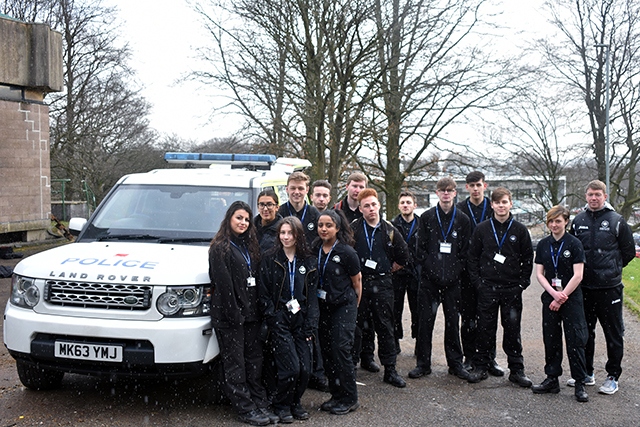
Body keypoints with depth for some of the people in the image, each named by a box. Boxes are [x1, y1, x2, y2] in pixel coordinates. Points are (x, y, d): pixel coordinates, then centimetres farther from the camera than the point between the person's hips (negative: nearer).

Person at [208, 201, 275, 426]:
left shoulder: (249, 246, 16)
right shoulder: (220, 248, -6)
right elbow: (223, 283, -13)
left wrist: (259, 310, 8)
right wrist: (234, 313, -17)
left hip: (251, 313, 7)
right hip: (230, 315, -7)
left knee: (254, 360, 10)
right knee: (235, 363, 0)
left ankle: (260, 404, 16)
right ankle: (245, 409, 4)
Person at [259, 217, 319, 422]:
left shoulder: (308, 262, 10)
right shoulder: (269, 259, 1)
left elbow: (312, 295, 8)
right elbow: (264, 293, -1)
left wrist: (311, 325, 1)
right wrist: (273, 319, -10)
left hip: (301, 320, 3)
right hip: (280, 320, -3)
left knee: (305, 368, -2)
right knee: (291, 367, -12)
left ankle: (295, 403, 23)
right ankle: (282, 405, 12)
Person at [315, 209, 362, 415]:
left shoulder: (346, 252, -11)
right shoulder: (315, 250, 1)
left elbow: (356, 281, -1)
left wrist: (353, 306, 8)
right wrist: (315, 302, 8)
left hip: (343, 307, -5)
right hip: (322, 306, 5)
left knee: (340, 349, -9)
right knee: (326, 350, 7)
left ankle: (349, 399, 5)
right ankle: (336, 395, 19)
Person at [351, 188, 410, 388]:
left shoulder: (389, 231, 4)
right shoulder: (353, 229, -2)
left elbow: (404, 257, 12)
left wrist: (388, 270, 9)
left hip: (382, 283, 1)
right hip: (357, 282, -1)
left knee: (385, 327, 5)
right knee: (355, 325, 5)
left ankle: (390, 370, 12)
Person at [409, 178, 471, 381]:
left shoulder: (463, 220, 6)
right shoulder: (427, 217, 5)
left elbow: (465, 251, 5)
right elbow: (421, 248, 2)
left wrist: (454, 273, -6)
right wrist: (433, 269, -8)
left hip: (452, 279, 1)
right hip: (430, 278, 0)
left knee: (453, 321, 7)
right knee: (425, 321, 1)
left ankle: (455, 363, 18)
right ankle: (423, 363, 10)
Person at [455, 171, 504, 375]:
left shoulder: (494, 208, 4)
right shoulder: (459, 210, 3)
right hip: (466, 269, 0)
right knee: (467, 315, 5)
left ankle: (489, 358, 12)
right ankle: (469, 357, 15)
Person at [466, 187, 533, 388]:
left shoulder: (520, 230, 3)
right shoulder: (482, 229, 4)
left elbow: (528, 258, 7)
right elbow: (473, 257, 7)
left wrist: (523, 282, -1)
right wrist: (477, 281, -2)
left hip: (512, 288, 0)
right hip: (487, 288, 0)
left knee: (512, 329, 5)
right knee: (485, 328, 4)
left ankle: (516, 369, 14)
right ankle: (481, 367, 14)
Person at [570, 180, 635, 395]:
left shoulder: (617, 221, -3)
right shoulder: (578, 220, 7)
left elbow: (629, 251, 3)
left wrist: (612, 268, 5)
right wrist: (583, 269, 8)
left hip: (609, 287, -4)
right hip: (584, 287, 4)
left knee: (613, 333, 3)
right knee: (584, 331, 13)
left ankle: (613, 377, 14)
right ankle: (586, 373, 25)